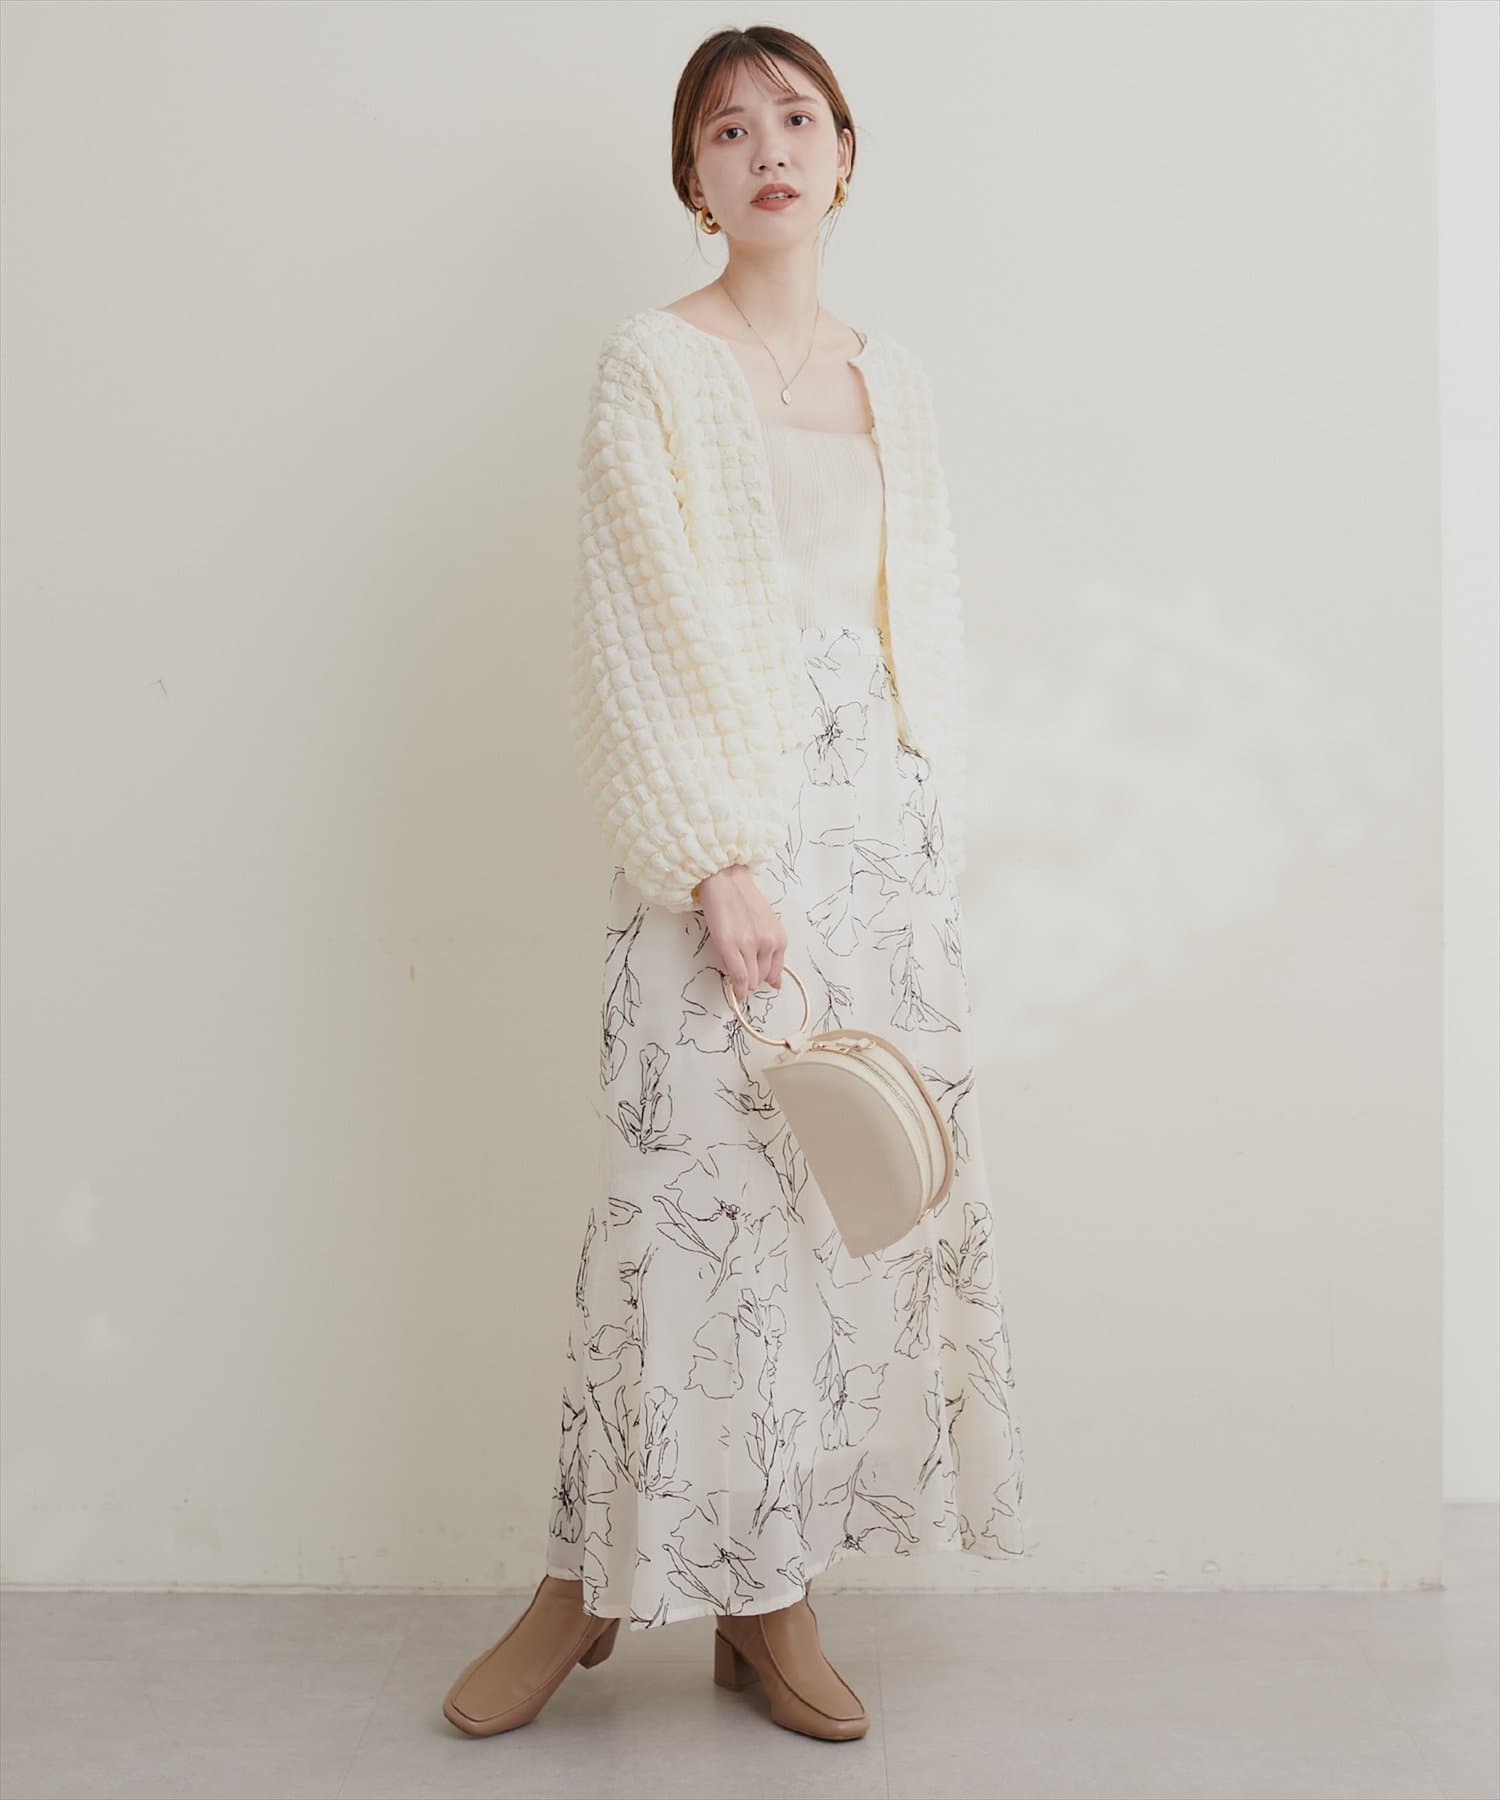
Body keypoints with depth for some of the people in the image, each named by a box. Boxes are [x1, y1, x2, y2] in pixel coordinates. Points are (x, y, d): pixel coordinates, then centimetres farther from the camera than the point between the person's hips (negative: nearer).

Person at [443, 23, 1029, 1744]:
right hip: (723, 834, -5)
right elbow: (651, 628, -8)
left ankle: (772, 1603, 16)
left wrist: (928, 833, 8)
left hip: (887, 826, 5)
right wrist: (719, 858, -16)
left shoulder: (891, 376, 16)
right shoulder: (653, 363, 0)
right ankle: (591, 1582, 14)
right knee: (694, 1198, -4)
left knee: (866, 1196, 4)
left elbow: (925, 617, 16)